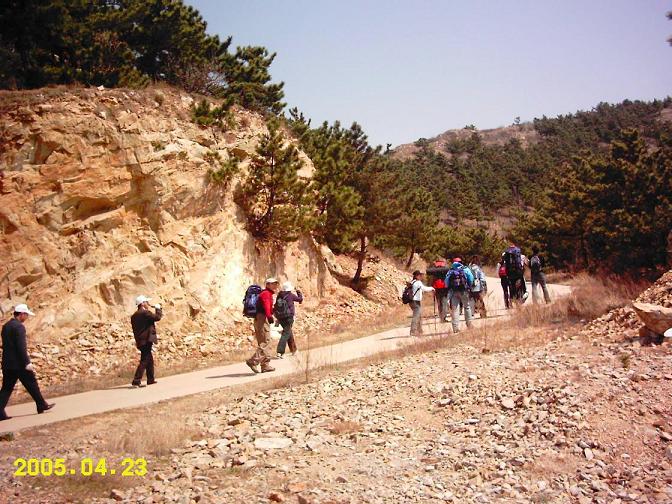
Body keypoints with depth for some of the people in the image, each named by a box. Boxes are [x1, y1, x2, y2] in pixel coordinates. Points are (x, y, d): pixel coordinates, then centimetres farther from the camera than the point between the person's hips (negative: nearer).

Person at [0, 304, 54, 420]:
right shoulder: (19, 327, -15)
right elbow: (21, 346, -21)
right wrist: (27, 363, -20)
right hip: (19, 364, -8)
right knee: (32, 384, 7)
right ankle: (41, 405, 19)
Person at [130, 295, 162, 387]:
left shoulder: (134, 316, 13)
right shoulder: (145, 313, -15)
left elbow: (135, 329, 17)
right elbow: (157, 317, -20)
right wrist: (158, 308, -3)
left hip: (140, 341, 9)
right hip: (146, 340, -9)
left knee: (150, 360, 20)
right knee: (144, 361, -8)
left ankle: (150, 379, 28)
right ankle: (136, 381, -13)